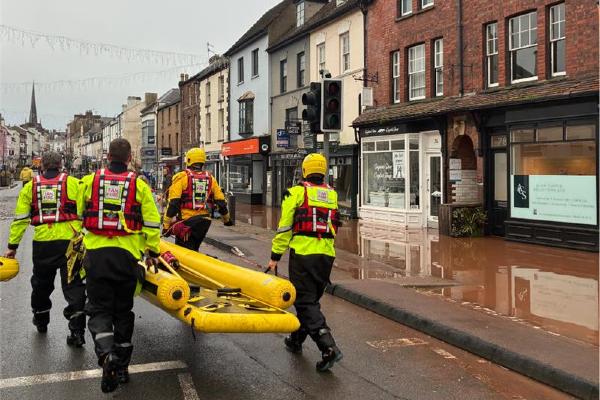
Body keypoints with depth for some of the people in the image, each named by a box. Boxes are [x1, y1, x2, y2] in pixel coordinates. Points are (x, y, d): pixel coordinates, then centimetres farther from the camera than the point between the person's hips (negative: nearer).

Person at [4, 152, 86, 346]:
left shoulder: (30, 187, 9)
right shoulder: (73, 183, 2)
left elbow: (20, 219, 7)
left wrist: (12, 246, 11)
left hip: (42, 242, 2)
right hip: (69, 241, -2)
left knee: (41, 283, 23)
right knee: (73, 285, 2)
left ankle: (41, 321, 41)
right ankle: (77, 330, -4)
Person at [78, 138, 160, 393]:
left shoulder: (90, 180, 2)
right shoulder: (138, 184, -1)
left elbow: (80, 213, 17)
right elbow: (152, 222, -2)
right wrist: (152, 252, 11)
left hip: (96, 252, 0)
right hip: (127, 255, 1)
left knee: (99, 308, 6)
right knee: (123, 310, 14)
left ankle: (106, 355, -19)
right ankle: (121, 366, 22)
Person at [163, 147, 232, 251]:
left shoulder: (181, 177, -4)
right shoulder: (210, 178, 9)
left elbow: (173, 203, -11)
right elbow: (221, 202, 11)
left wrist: (166, 225, -8)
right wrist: (226, 219, 27)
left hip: (186, 221, -5)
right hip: (205, 222, 5)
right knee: (194, 250, 21)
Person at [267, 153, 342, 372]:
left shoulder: (296, 192, -3)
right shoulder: (333, 195, 12)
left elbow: (284, 227, -5)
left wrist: (275, 256, 1)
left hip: (302, 254, -5)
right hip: (326, 255, 5)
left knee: (306, 302, -3)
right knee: (311, 299, 19)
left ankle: (329, 348, -16)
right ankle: (296, 340, 34)